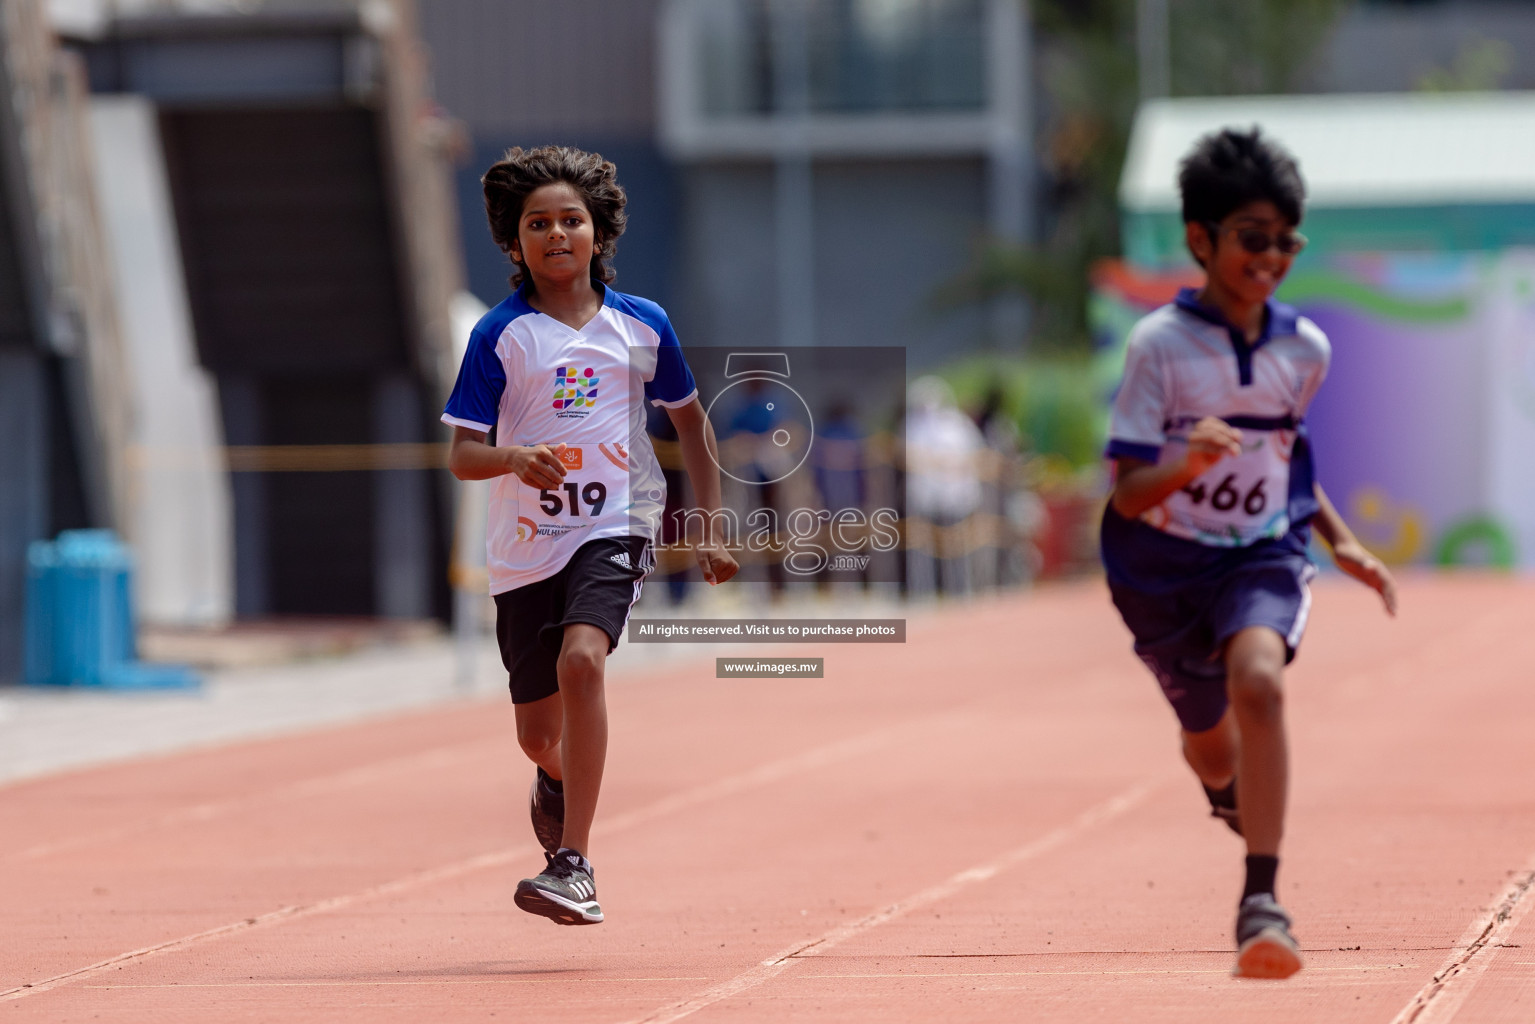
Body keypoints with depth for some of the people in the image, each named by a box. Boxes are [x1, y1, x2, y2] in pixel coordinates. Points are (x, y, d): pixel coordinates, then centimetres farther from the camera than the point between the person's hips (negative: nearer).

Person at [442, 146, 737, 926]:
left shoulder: (642, 325, 1)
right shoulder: (499, 336, -3)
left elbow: (690, 419, 16)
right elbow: (460, 454, -6)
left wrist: (711, 527, 12)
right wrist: (514, 459, -28)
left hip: (613, 529, -1)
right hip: (525, 545, 1)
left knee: (581, 659, -30)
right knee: (538, 734, 9)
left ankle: (574, 868, -30)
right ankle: (555, 784, 51)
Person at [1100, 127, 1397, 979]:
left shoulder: (1304, 349, -3)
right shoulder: (1158, 344, -15)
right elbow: (1128, 493, -18)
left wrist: (1340, 539, 14)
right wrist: (1188, 462, -38)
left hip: (1263, 556, 1)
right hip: (1165, 566, -1)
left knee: (1259, 681, -31)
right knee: (1212, 749, 16)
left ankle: (1261, 904, -32)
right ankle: (1234, 801, 58)